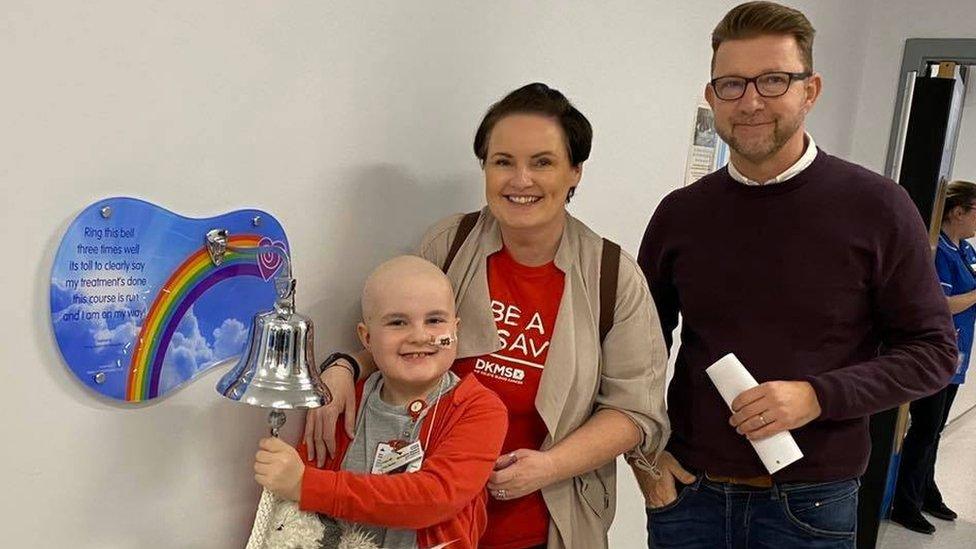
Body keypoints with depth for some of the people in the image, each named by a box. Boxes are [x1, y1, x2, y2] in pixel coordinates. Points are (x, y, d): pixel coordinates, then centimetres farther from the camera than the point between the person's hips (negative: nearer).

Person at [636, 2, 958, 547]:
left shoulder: (877, 208, -7)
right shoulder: (680, 213, 1)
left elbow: (933, 350, -5)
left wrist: (817, 396, -18)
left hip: (811, 502, -2)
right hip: (687, 492, 2)